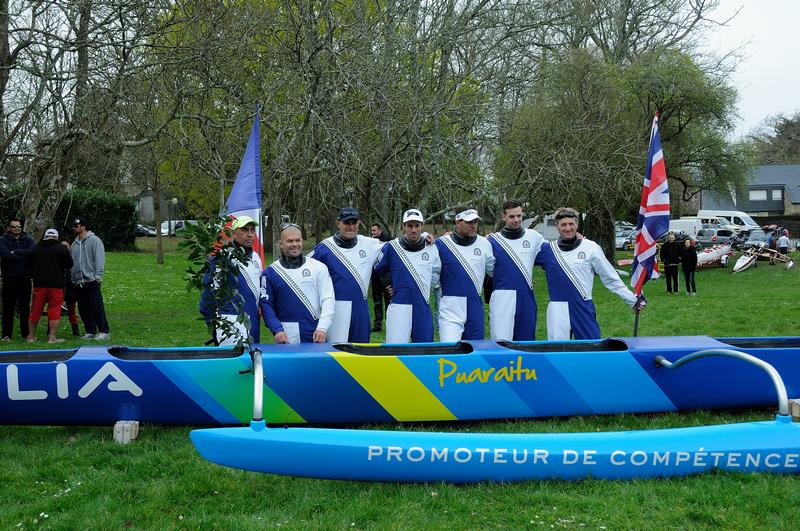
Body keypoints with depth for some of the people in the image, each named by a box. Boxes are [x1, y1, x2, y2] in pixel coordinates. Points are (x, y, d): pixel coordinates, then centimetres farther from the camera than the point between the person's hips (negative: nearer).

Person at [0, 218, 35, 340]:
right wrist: (23, 256, -13)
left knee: (25, 307, 6)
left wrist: (15, 252, -13)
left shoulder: (27, 239, 9)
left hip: (25, 278, 2)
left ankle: (26, 333, 13)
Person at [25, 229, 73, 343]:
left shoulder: (35, 248, 4)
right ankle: (52, 337, -3)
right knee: (54, 310, 0)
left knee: (35, 310, 12)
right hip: (56, 285, -3)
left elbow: (27, 265, 10)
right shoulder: (62, 249, -5)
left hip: (39, 284, 3)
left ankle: (31, 336, 21)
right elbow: (69, 265, 0)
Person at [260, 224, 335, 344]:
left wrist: (322, 328, -10)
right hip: (286, 336, -1)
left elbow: (328, 299, 1)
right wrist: (277, 329, -11)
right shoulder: (270, 272, 5)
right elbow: (266, 304, 2)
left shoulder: (318, 267, 6)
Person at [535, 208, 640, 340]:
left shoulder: (591, 248, 1)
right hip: (557, 311, 1)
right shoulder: (548, 249, 4)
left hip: (584, 309, -1)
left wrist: (633, 300, 6)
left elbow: (611, 278, 5)